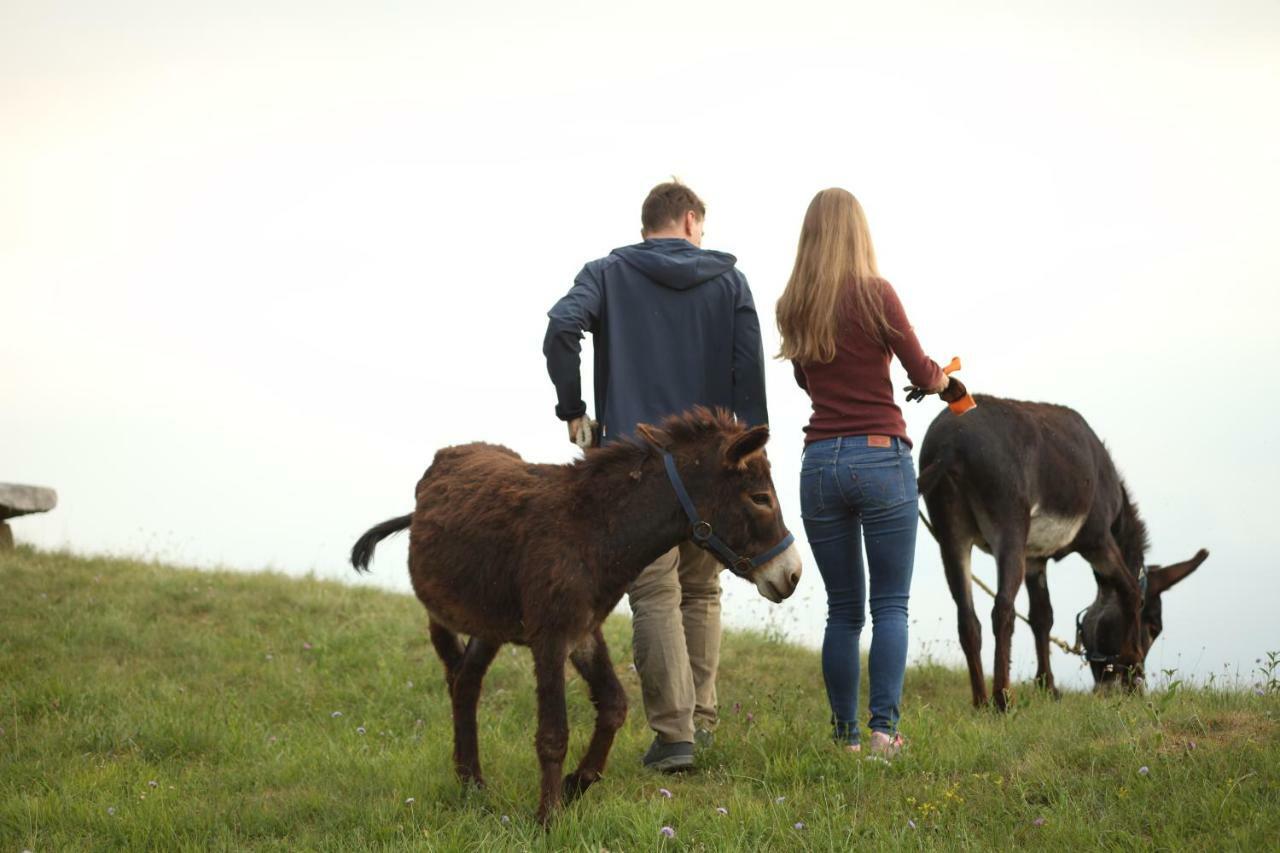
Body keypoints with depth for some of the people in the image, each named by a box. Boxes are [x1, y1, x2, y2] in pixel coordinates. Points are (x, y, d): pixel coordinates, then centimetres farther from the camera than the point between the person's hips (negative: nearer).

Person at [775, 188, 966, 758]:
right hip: (881, 457, -4)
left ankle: (845, 735, 9)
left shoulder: (792, 308, 6)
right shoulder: (874, 294, -8)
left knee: (843, 609, 11)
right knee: (891, 604, 1)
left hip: (820, 463, 4)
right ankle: (884, 726, -12)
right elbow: (922, 373, -2)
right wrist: (947, 383, 19)